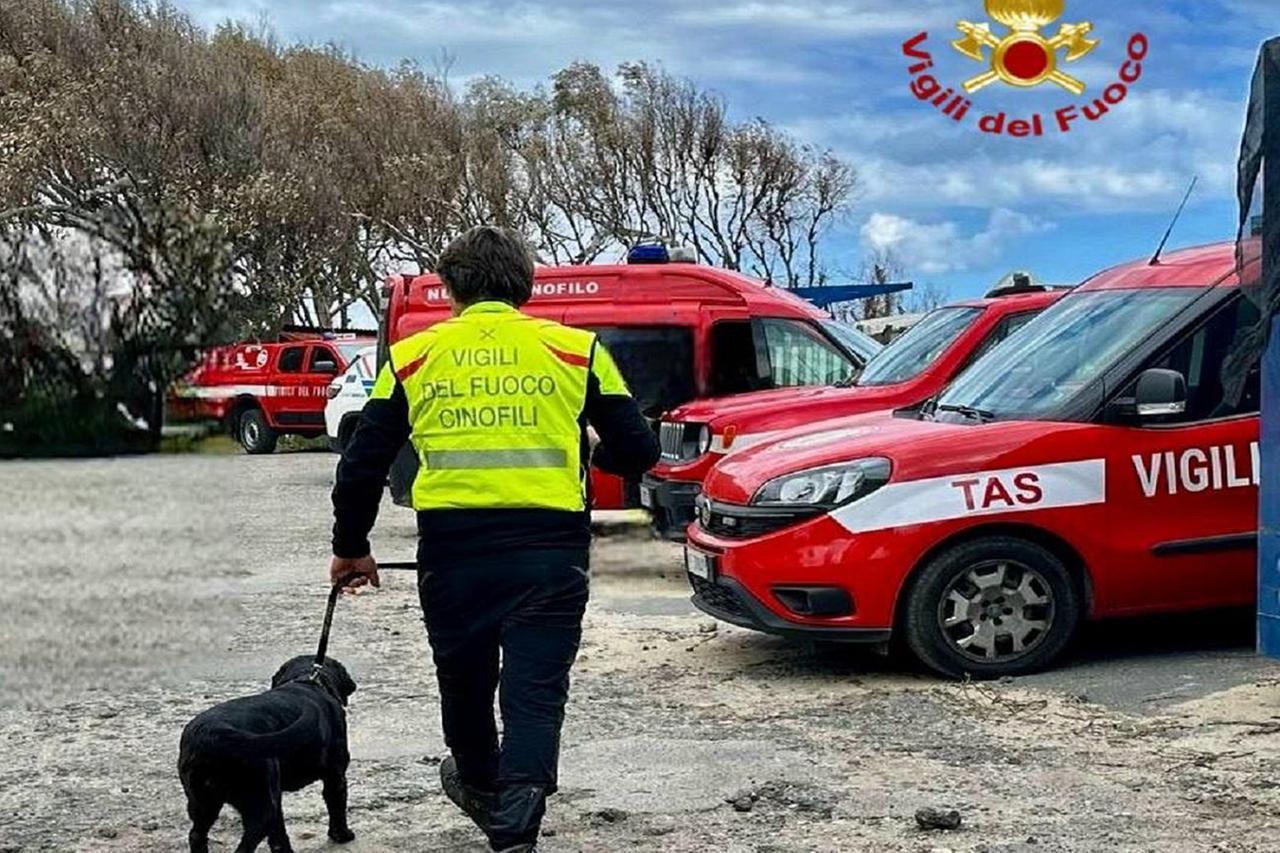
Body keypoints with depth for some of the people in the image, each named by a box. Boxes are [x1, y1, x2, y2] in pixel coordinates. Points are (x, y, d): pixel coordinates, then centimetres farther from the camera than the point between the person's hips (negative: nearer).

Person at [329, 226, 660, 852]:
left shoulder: (414, 356, 9)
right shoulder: (576, 349, 6)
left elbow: (362, 464, 9)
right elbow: (638, 451, 6)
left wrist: (350, 549, 22)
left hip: (452, 549, 2)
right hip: (550, 547, -1)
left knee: (465, 682, 22)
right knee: (535, 693, 2)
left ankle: (480, 787, 45)